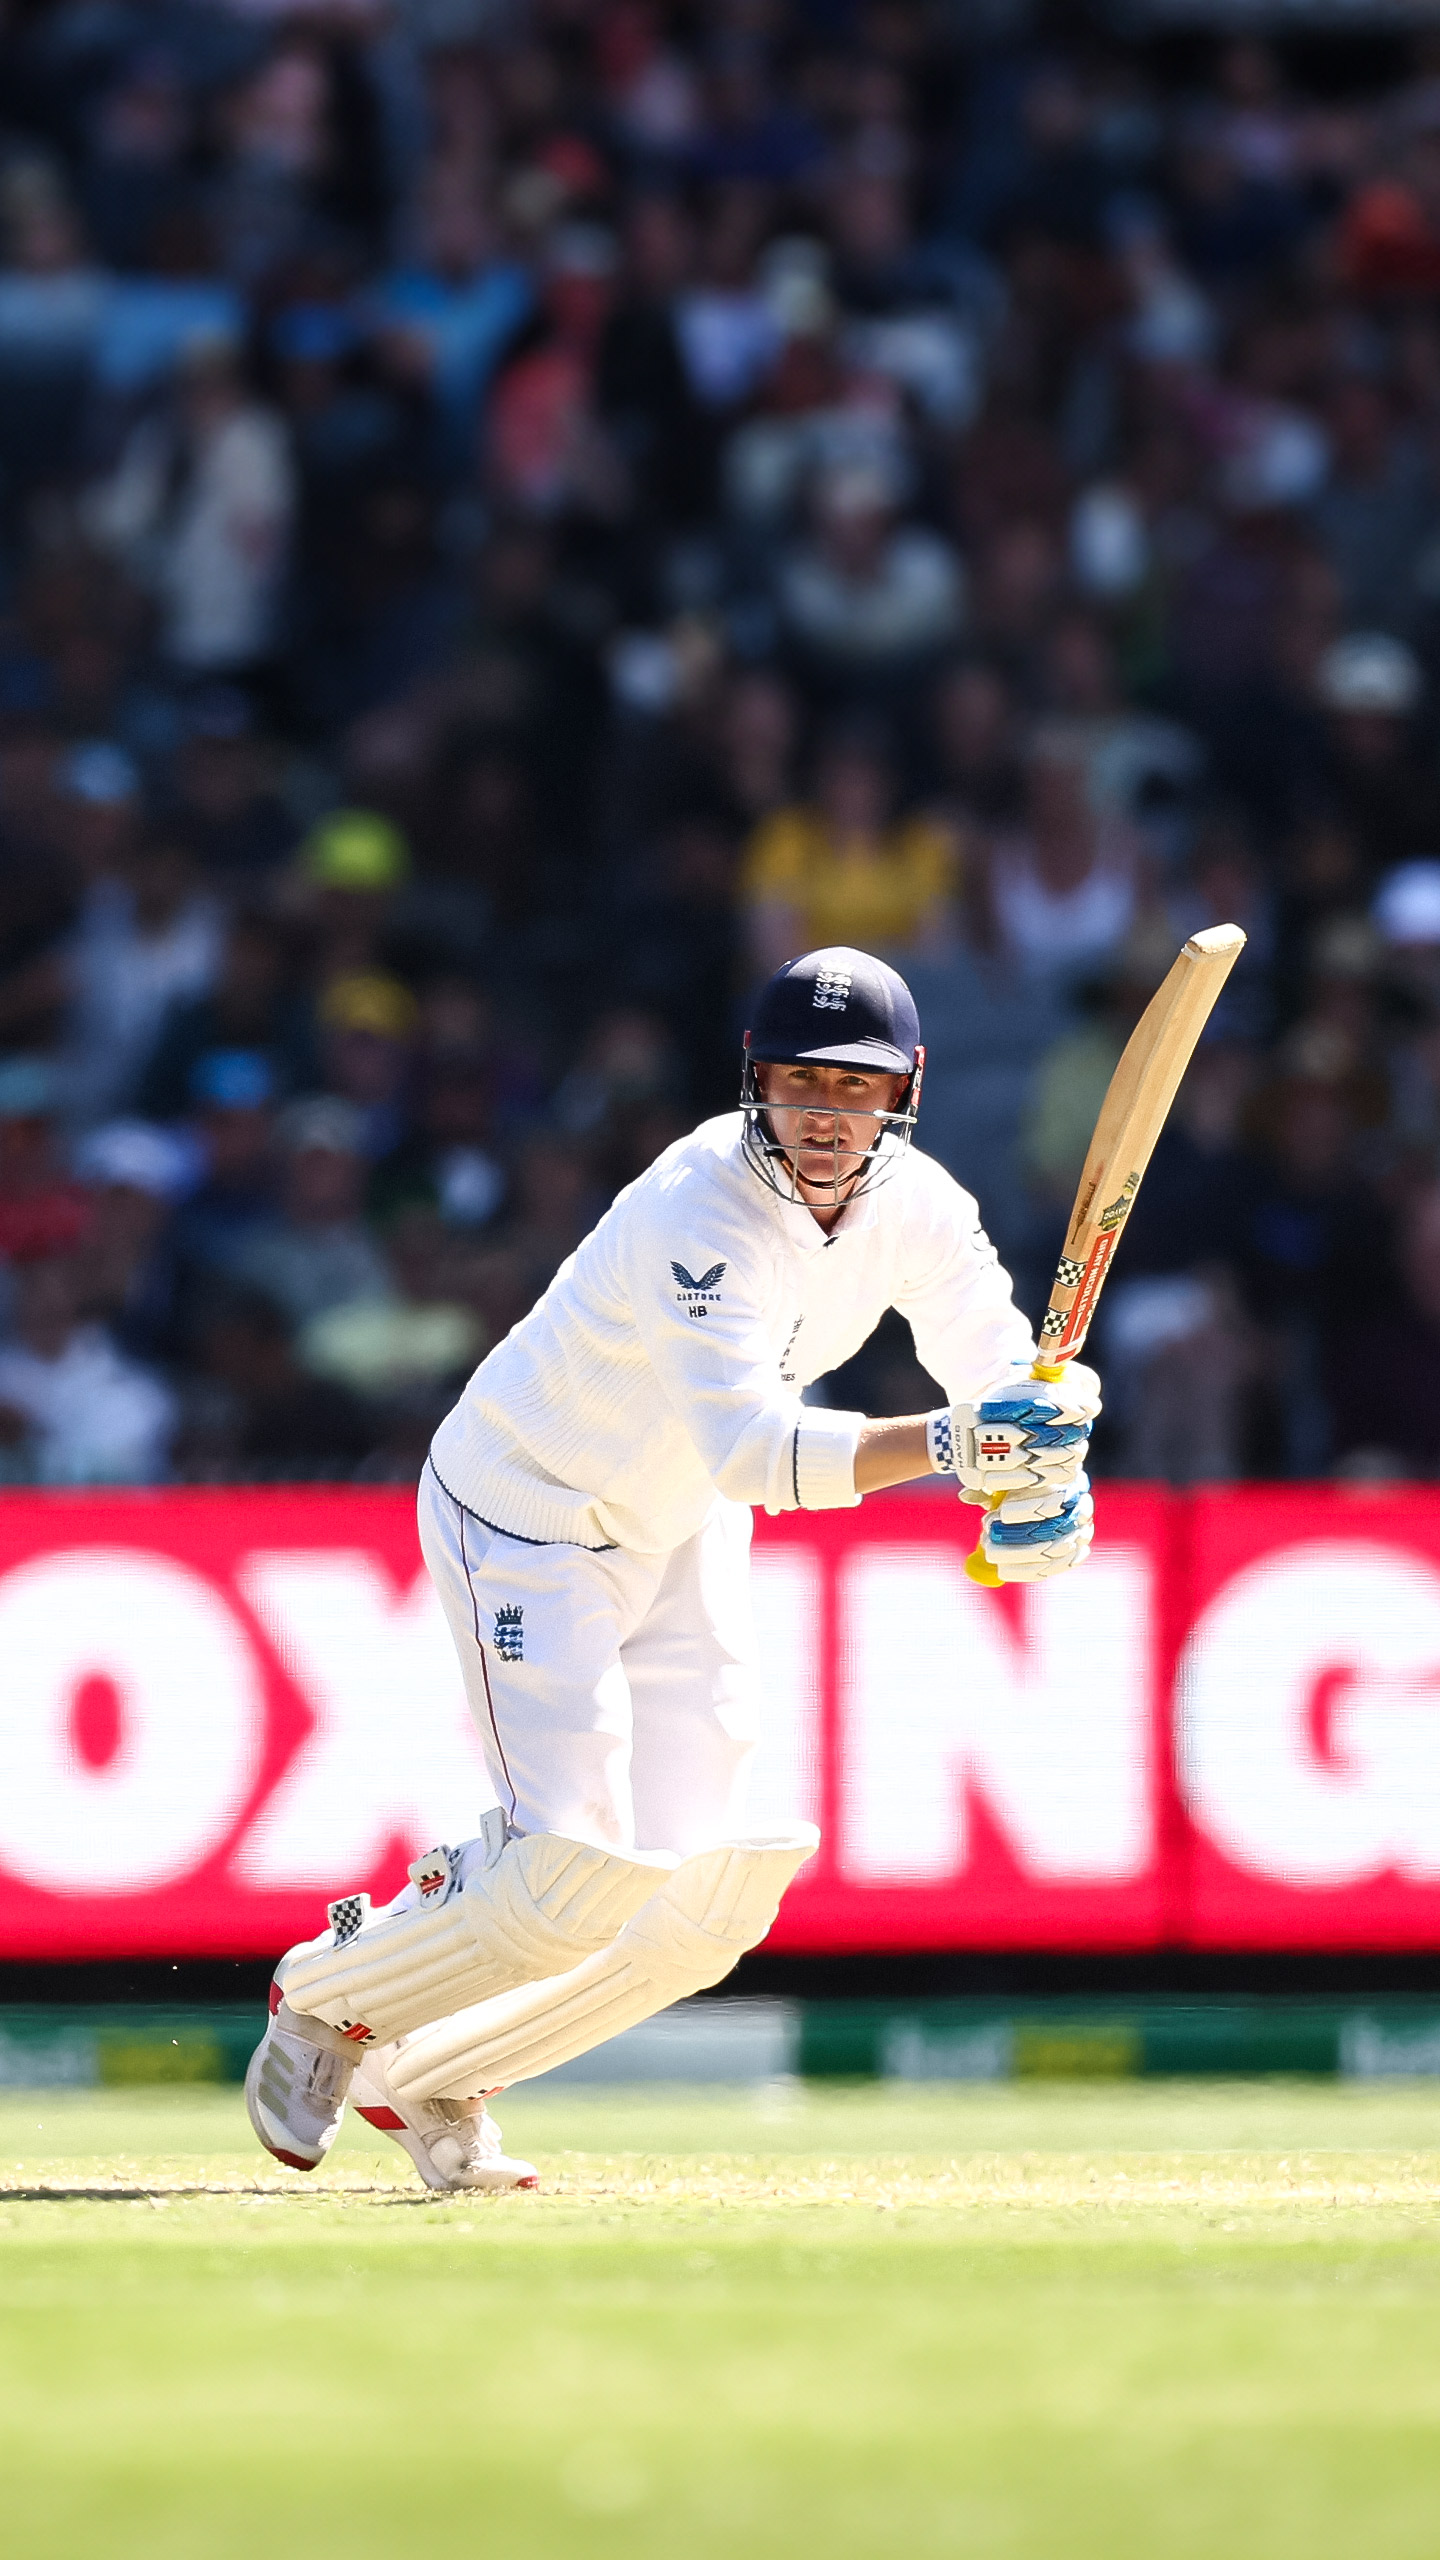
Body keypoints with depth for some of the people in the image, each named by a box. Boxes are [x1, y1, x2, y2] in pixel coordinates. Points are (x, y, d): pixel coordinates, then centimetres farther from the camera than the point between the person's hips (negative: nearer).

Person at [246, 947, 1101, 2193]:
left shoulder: (919, 1207, -10)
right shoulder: (702, 1214, -33)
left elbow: (1000, 1371, 1)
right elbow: (747, 1444, -45)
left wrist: (1039, 1478, -22)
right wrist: (944, 1442, -57)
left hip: (680, 1534, 7)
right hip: (530, 1518, -7)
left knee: (703, 1904, 0)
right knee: (576, 1881, -18)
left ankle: (429, 2076, 21)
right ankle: (332, 1993, 11)